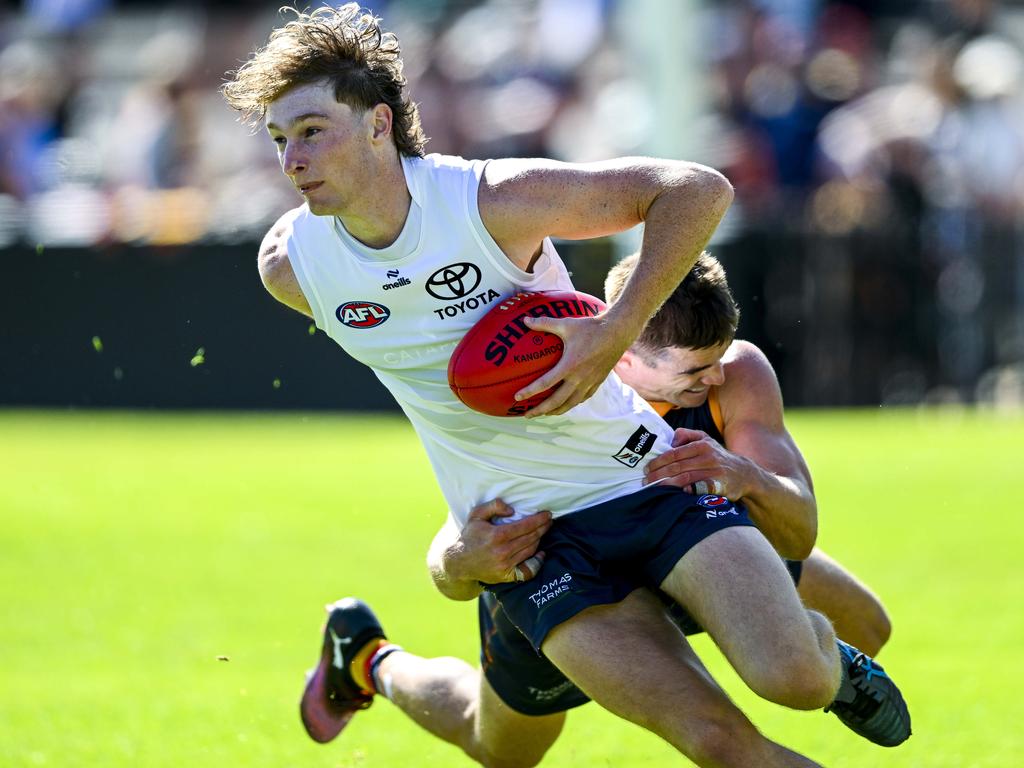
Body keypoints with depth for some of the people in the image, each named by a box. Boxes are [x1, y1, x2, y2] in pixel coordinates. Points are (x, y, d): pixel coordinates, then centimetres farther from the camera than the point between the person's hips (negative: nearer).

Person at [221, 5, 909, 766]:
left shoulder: (493, 201, -21)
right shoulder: (290, 266, -10)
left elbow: (699, 189, -18)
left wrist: (615, 333, -27)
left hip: (642, 471, -1)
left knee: (794, 679, -15)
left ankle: (829, 655, 19)